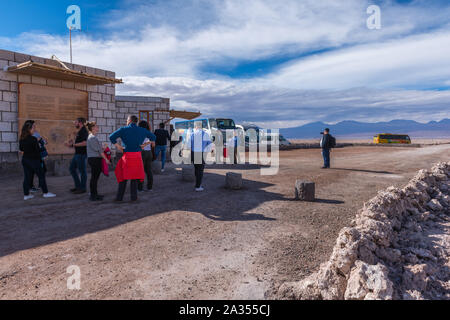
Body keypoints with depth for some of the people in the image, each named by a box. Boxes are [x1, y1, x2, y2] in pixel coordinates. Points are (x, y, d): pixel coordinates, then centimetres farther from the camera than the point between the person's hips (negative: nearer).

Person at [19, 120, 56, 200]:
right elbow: (38, 150, -15)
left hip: (25, 159, 7)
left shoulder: (21, 139, 3)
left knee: (27, 177, 10)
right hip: (33, 160, -7)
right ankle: (45, 192, 13)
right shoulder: (33, 139, -19)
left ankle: (26, 194, 13)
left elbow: (21, 148, 15)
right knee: (41, 175, 6)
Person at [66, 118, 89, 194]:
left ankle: (82, 188, 5)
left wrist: (74, 144, -17)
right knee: (72, 168, 14)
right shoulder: (79, 132, 18)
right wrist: (71, 145, 11)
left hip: (82, 154, -11)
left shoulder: (84, 131, -14)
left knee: (82, 171, -3)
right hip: (77, 153, 11)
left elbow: (85, 143, -26)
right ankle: (78, 186, 21)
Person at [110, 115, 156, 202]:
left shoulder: (123, 129, -2)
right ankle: (134, 197, 13)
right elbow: (153, 137, 15)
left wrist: (118, 146, 0)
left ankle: (119, 197, 14)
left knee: (123, 176, 9)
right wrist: (144, 144, 14)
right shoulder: (142, 130, 6)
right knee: (134, 177, 11)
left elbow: (111, 137, -11)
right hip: (137, 156, 2)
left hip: (127, 156, -1)